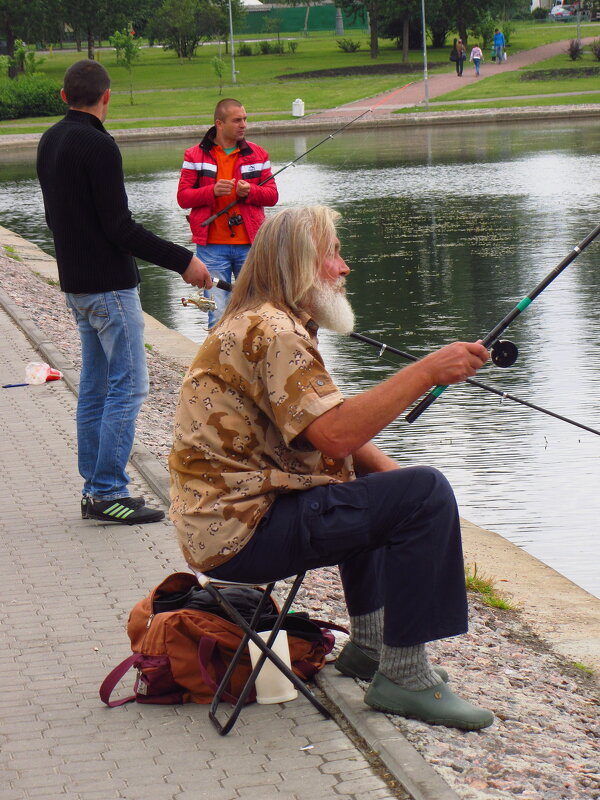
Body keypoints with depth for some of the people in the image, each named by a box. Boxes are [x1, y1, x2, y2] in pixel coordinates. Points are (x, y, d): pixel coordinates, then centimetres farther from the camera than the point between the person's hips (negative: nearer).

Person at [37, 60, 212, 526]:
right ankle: (108, 492, -6)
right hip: (109, 285, -9)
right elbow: (119, 226, -20)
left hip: (75, 284, 9)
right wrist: (183, 261, -17)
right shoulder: (98, 145, -17)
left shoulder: (50, 142, 10)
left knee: (95, 386, 13)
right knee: (128, 385, -6)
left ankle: (95, 489, 16)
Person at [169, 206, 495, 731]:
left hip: (234, 514, 11)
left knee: (374, 489, 32)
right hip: (242, 533, -11)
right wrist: (428, 372, -23)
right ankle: (403, 677, -13)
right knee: (425, 496, -18)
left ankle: (369, 644, 32)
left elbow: (332, 427, 19)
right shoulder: (270, 331, -17)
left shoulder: (276, 324, 17)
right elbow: (335, 434, -27)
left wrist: (393, 474, 4)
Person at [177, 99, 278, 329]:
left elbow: (272, 195, 8)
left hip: (250, 245, 2)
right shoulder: (196, 155, 3)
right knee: (218, 316, -2)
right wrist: (212, 191, -18)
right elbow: (183, 197, -2)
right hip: (212, 247, -2)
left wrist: (250, 191, -13)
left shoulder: (257, 154, 10)